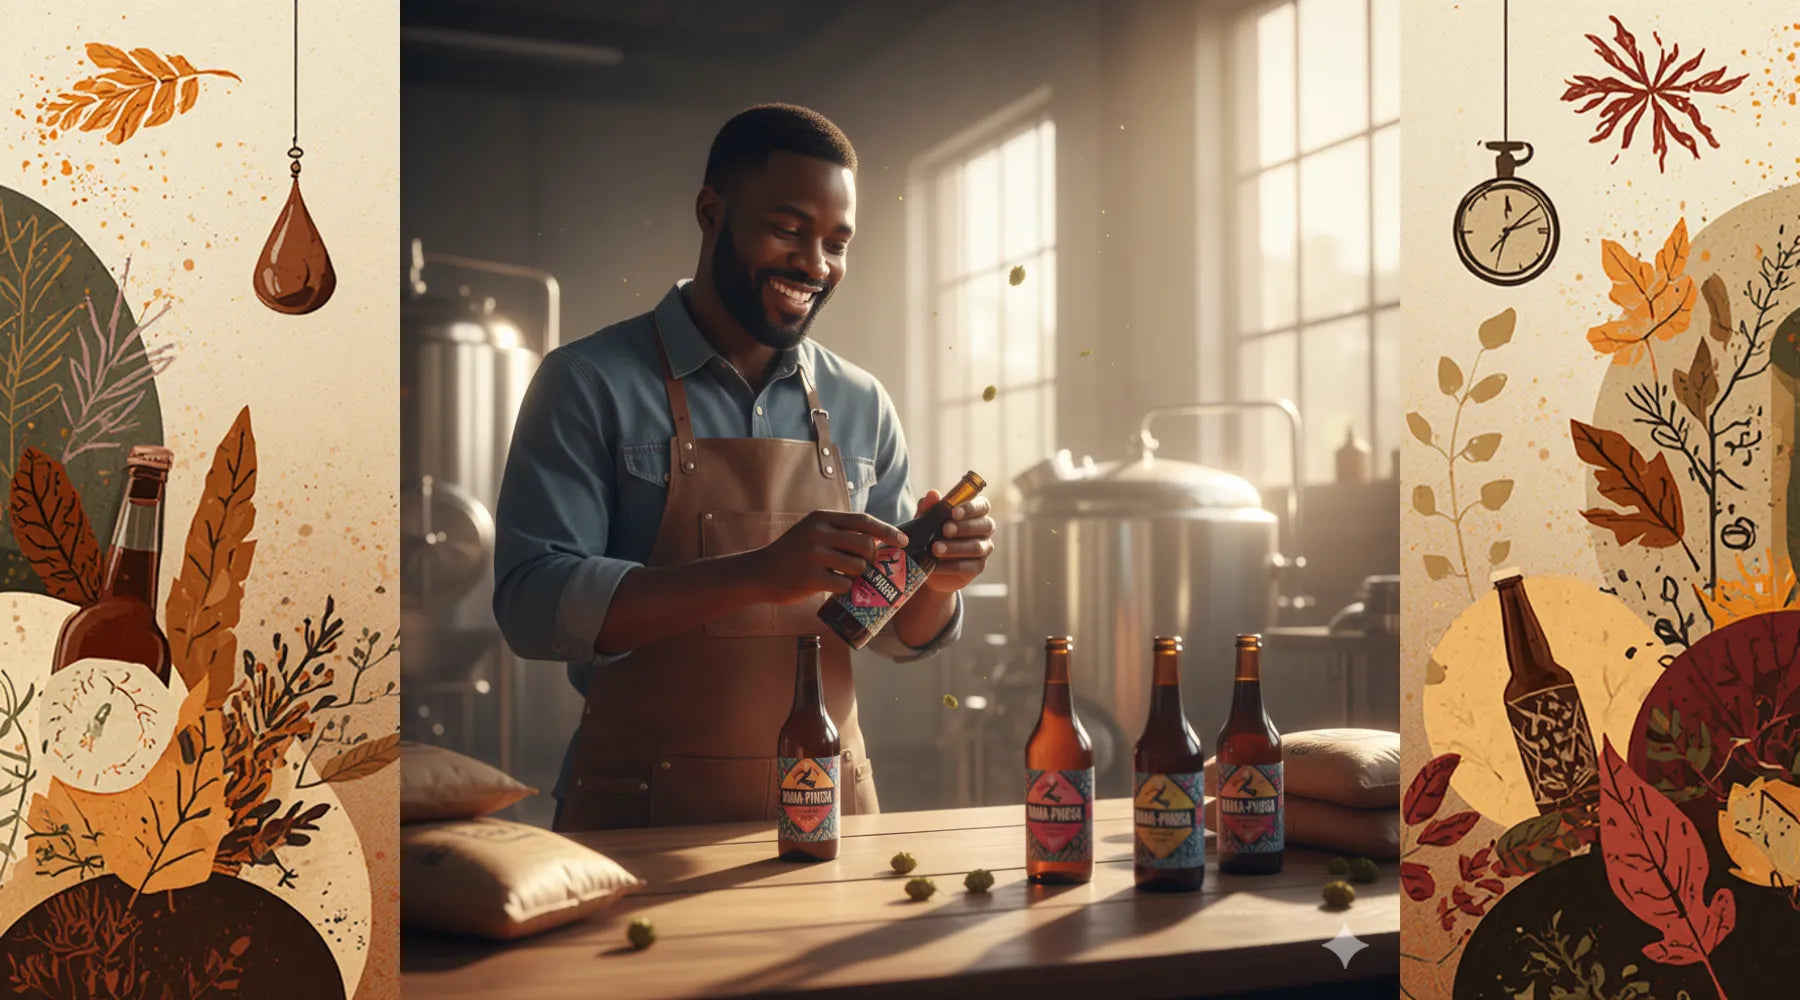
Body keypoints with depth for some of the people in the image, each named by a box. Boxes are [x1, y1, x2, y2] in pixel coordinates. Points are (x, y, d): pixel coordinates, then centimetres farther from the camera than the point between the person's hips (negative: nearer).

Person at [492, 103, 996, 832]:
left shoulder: (862, 408, 6)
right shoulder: (589, 384, -7)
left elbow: (902, 635, 12)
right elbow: (531, 604, -17)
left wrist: (938, 578, -12)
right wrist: (756, 574, -27)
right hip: (641, 817, -4)